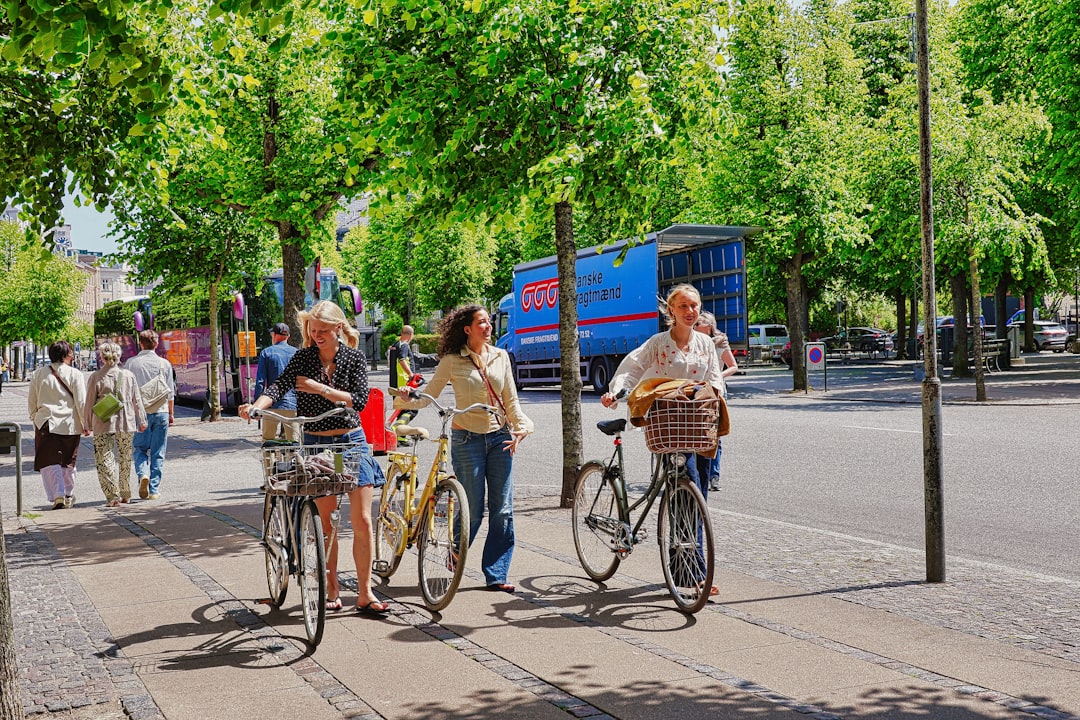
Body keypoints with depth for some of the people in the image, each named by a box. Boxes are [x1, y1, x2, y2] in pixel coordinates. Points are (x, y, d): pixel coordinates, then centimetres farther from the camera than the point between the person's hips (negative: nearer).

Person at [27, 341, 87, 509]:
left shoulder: (39, 374, 2)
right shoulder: (75, 375, -5)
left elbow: (31, 401, 9)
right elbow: (81, 402, -6)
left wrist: (35, 419, 23)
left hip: (46, 424, 0)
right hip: (70, 424, 0)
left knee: (50, 463, -1)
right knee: (68, 463, 15)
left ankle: (58, 495, -17)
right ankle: (69, 496, 24)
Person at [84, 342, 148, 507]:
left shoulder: (95, 377, -5)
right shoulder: (128, 376, 2)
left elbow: (89, 403, 0)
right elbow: (137, 401, 9)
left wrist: (87, 424, 10)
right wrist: (142, 420, 18)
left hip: (103, 425, -3)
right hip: (126, 423, 3)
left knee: (105, 459, -1)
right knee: (125, 460, 15)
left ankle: (113, 496, -10)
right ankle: (125, 494, 23)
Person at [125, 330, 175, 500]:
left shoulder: (131, 363, -2)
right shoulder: (164, 363, 1)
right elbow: (170, 392, 6)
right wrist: (171, 413, 17)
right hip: (161, 411, 1)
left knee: (140, 448, 12)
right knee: (158, 453, 6)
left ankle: (143, 474, -15)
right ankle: (154, 490, 5)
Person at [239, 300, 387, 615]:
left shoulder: (355, 358, -3)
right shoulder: (304, 357, -1)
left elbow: (359, 400, -13)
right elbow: (279, 385, -15)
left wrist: (321, 388, -22)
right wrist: (256, 406, -34)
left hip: (351, 442, 0)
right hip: (315, 444, 1)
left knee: (362, 520, -5)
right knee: (326, 521, 4)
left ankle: (364, 594, 2)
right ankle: (332, 587, 17)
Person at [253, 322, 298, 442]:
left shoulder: (266, 352, 1)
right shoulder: (296, 353, 7)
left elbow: (260, 381, -3)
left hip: (273, 405, -2)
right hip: (293, 404, 2)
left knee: (268, 440, 6)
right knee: (293, 441, 3)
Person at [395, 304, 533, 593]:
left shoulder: (500, 357, 8)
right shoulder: (452, 361, -3)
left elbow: (511, 400, 12)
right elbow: (429, 396, -2)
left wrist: (521, 425, -4)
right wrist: (408, 399, -21)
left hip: (499, 438, 4)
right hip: (468, 439, -4)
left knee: (503, 510, 1)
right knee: (473, 510, -3)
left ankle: (496, 575, 8)